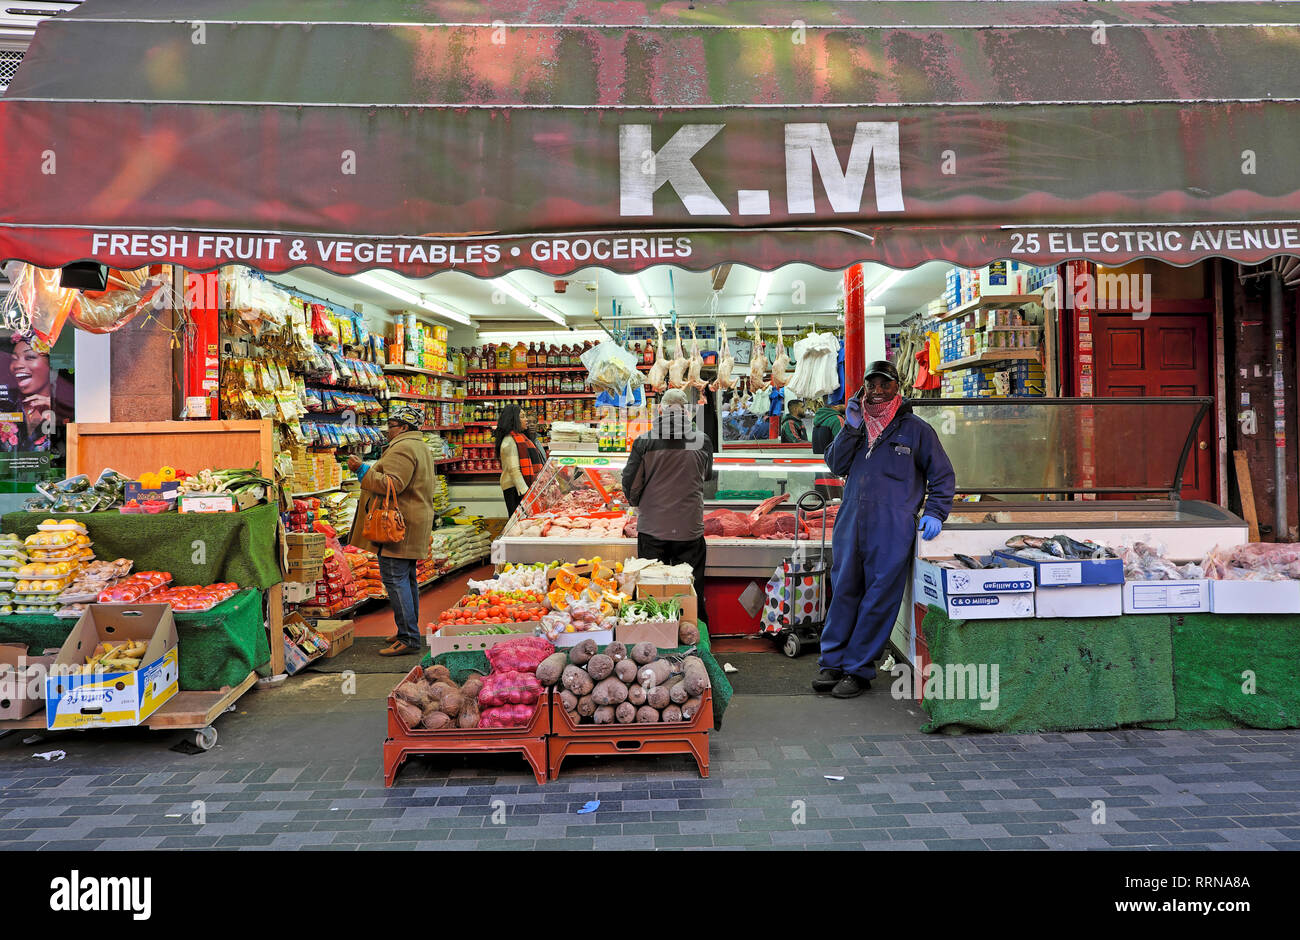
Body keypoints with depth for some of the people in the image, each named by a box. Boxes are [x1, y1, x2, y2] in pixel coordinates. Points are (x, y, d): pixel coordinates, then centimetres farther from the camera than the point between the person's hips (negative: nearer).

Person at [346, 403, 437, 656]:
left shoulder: (402, 448, -13)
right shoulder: (421, 448, 21)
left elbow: (392, 484, -24)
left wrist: (363, 470, -18)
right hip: (412, 525, 11)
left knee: (395, 578, -10)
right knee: (407, 578, 15)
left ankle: (408, 638, -10)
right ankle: (409, 632, 22)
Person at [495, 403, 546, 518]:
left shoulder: (522, 437, 18)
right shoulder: (509, 441, -12)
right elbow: (513, 470, -17)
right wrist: (525, 491, -21)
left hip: (525, 486, 9)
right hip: (514, 488, -9)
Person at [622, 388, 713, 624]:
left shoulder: (644, 442, -8)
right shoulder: (702, 441, -5)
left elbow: (630, 483, -4)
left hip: (652, 528, 0)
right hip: (689, 528, 0)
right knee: (691, 594, 11)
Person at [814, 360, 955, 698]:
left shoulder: (915, 429, 6)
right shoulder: (857, 425, 17)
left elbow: (943, 476, 10)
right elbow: (835, 465, 7)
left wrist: (933, 513, -2)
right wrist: (851, 428, -3)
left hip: (892, 531, -3)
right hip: (851, 524, 4)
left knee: (879, 599, -1)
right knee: (843, 592, 7)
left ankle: (858, 669, 9)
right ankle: (832, 662, 16)